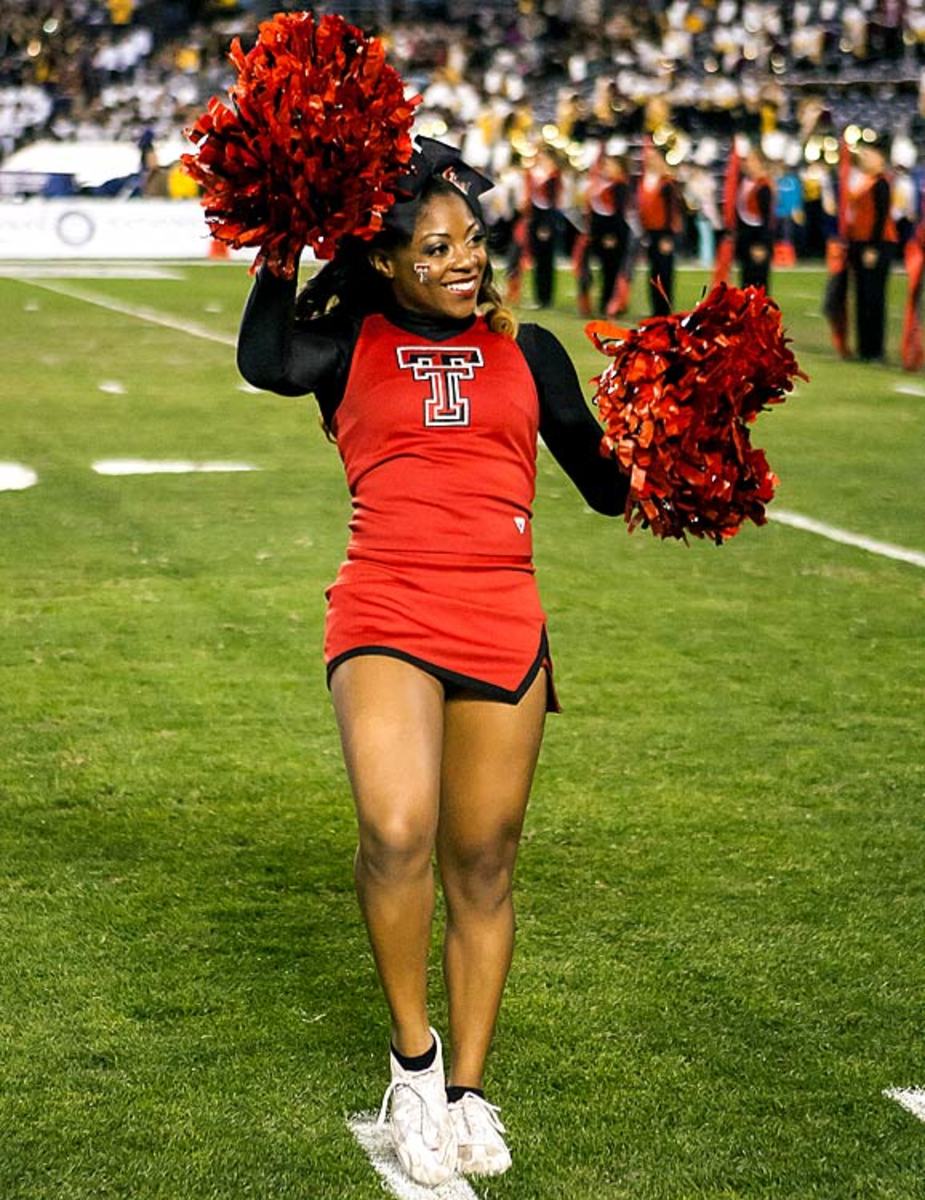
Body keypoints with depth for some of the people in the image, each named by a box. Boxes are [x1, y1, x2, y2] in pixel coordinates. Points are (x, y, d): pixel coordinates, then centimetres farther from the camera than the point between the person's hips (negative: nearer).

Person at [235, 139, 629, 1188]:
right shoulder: (351, 346, 8)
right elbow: (264, 362, -14)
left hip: (503, 625, 3)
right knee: (396, 832, -25)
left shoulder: (525, 351, 15)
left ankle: (467, 1089, 24)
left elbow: (605, 485, 15)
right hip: (384, 615, -3)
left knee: (482, 864, 8)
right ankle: (412, 1054, -3)